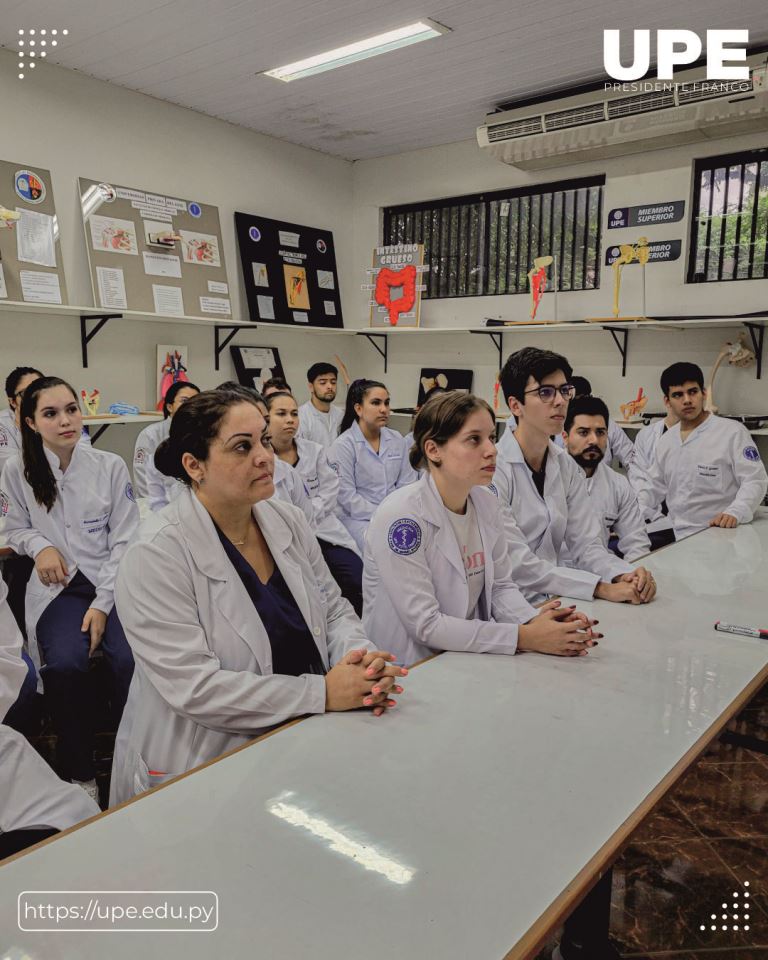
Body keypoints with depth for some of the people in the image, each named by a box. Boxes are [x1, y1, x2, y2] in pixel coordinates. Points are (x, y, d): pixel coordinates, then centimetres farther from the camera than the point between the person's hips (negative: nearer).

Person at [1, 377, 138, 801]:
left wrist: (103, 604, -11)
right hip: (59, 585, 1)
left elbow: (124, 540, -2)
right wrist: (40, 545, -8)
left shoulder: (111, 466, -1)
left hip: (112, 582, 0)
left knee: (132, 659, -26)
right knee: (65, 663, -27)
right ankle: (79, 773, -6)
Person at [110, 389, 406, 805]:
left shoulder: (288, 521, 3)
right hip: (202, 767, -6)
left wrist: (364, 660, -14)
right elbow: (192, 687, -22)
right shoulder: (157, 554, -17)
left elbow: (333, 610, 9)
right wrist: (322, 693, -23)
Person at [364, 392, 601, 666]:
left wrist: (535, 622, -12)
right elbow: (425, 625, -21)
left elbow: (501, 586, 8)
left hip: (470, 660, 6)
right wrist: (524, 637, -21)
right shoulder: (399, 516, -20)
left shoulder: (487, 504, 0)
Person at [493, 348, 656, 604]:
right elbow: (518, 566, -20)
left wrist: (625, 575, -15)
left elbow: (585, 544, 4)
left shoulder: (566, 467, 7)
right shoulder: (493, 468, -16)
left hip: (552, 599, 6)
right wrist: (603, 589, -23)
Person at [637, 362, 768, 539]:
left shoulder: (733, 432, -6)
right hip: (676, 535, 5)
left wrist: (734, 513, -28)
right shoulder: (666, 440, 12)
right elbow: (656, 486, 21)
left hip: (719, 536, -5)